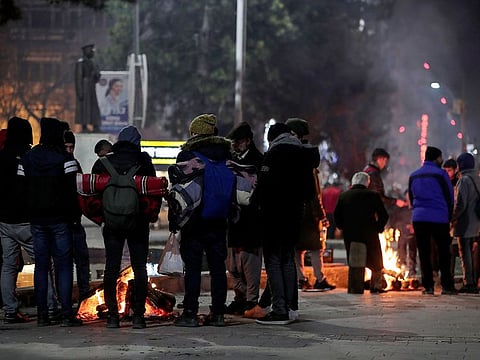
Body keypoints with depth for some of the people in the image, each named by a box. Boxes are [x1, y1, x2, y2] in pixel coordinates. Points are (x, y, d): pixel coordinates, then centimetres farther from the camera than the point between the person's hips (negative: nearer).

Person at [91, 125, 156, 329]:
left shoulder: (103, 163, 0)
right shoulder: (143, 161, -4)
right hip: (138, 222, -1)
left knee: (111, 268, 6)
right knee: (140, 268, 5)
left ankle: (112, 315, 3)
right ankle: (138, 315, 1)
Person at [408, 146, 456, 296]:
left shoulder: (413, 175, 12)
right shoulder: (440, 174, -4)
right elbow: (449, 197, -1)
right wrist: (449, 217, 9)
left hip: (419, 218, 4)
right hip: (439, 218, -4)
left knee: (424, 253, 6)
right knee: (444, 253, 3)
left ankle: (428, 286, 2)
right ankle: (446, 286, 0)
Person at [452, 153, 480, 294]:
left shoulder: (464, 180, -15)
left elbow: (460, 204, -20)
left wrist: (453, 218, -8)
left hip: (465, 223, -8)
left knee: (465, 254, -3)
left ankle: (469, 283, -3)